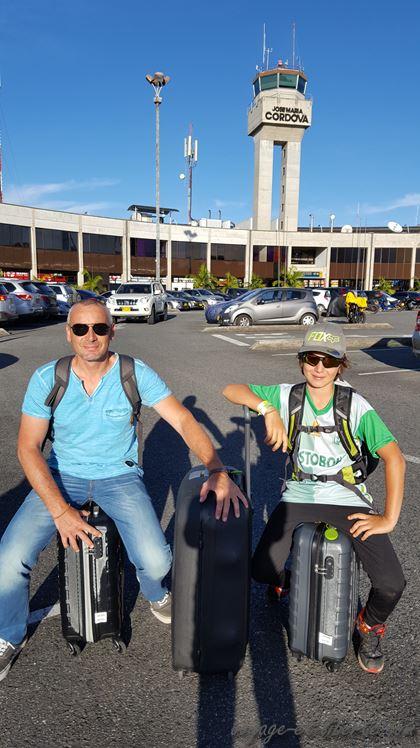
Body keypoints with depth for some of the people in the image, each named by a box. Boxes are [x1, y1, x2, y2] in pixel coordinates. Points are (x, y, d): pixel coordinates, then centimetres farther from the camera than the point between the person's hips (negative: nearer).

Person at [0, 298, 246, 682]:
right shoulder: (47, 378, -11)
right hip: (62, 476, 1)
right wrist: (60, 509, -21)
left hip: (120, 475, -1)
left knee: (156, 561, -19)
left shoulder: (135, 374, -13)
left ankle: (156, 594, 22)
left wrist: (217, 470, -33)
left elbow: (184, 421, -17)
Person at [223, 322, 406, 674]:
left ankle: (370, 626, 23)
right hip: (299, 496, 1)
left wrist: (389, 518, -19)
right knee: (262, 569, -13)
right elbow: (232, 390, -10)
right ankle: (283, 582, 29)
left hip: (349, 500, -1)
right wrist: (268, 409, -26)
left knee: (391, 584, -16)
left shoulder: (356, 406, -11)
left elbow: (394, 458, -16)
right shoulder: (287, 395, -6)